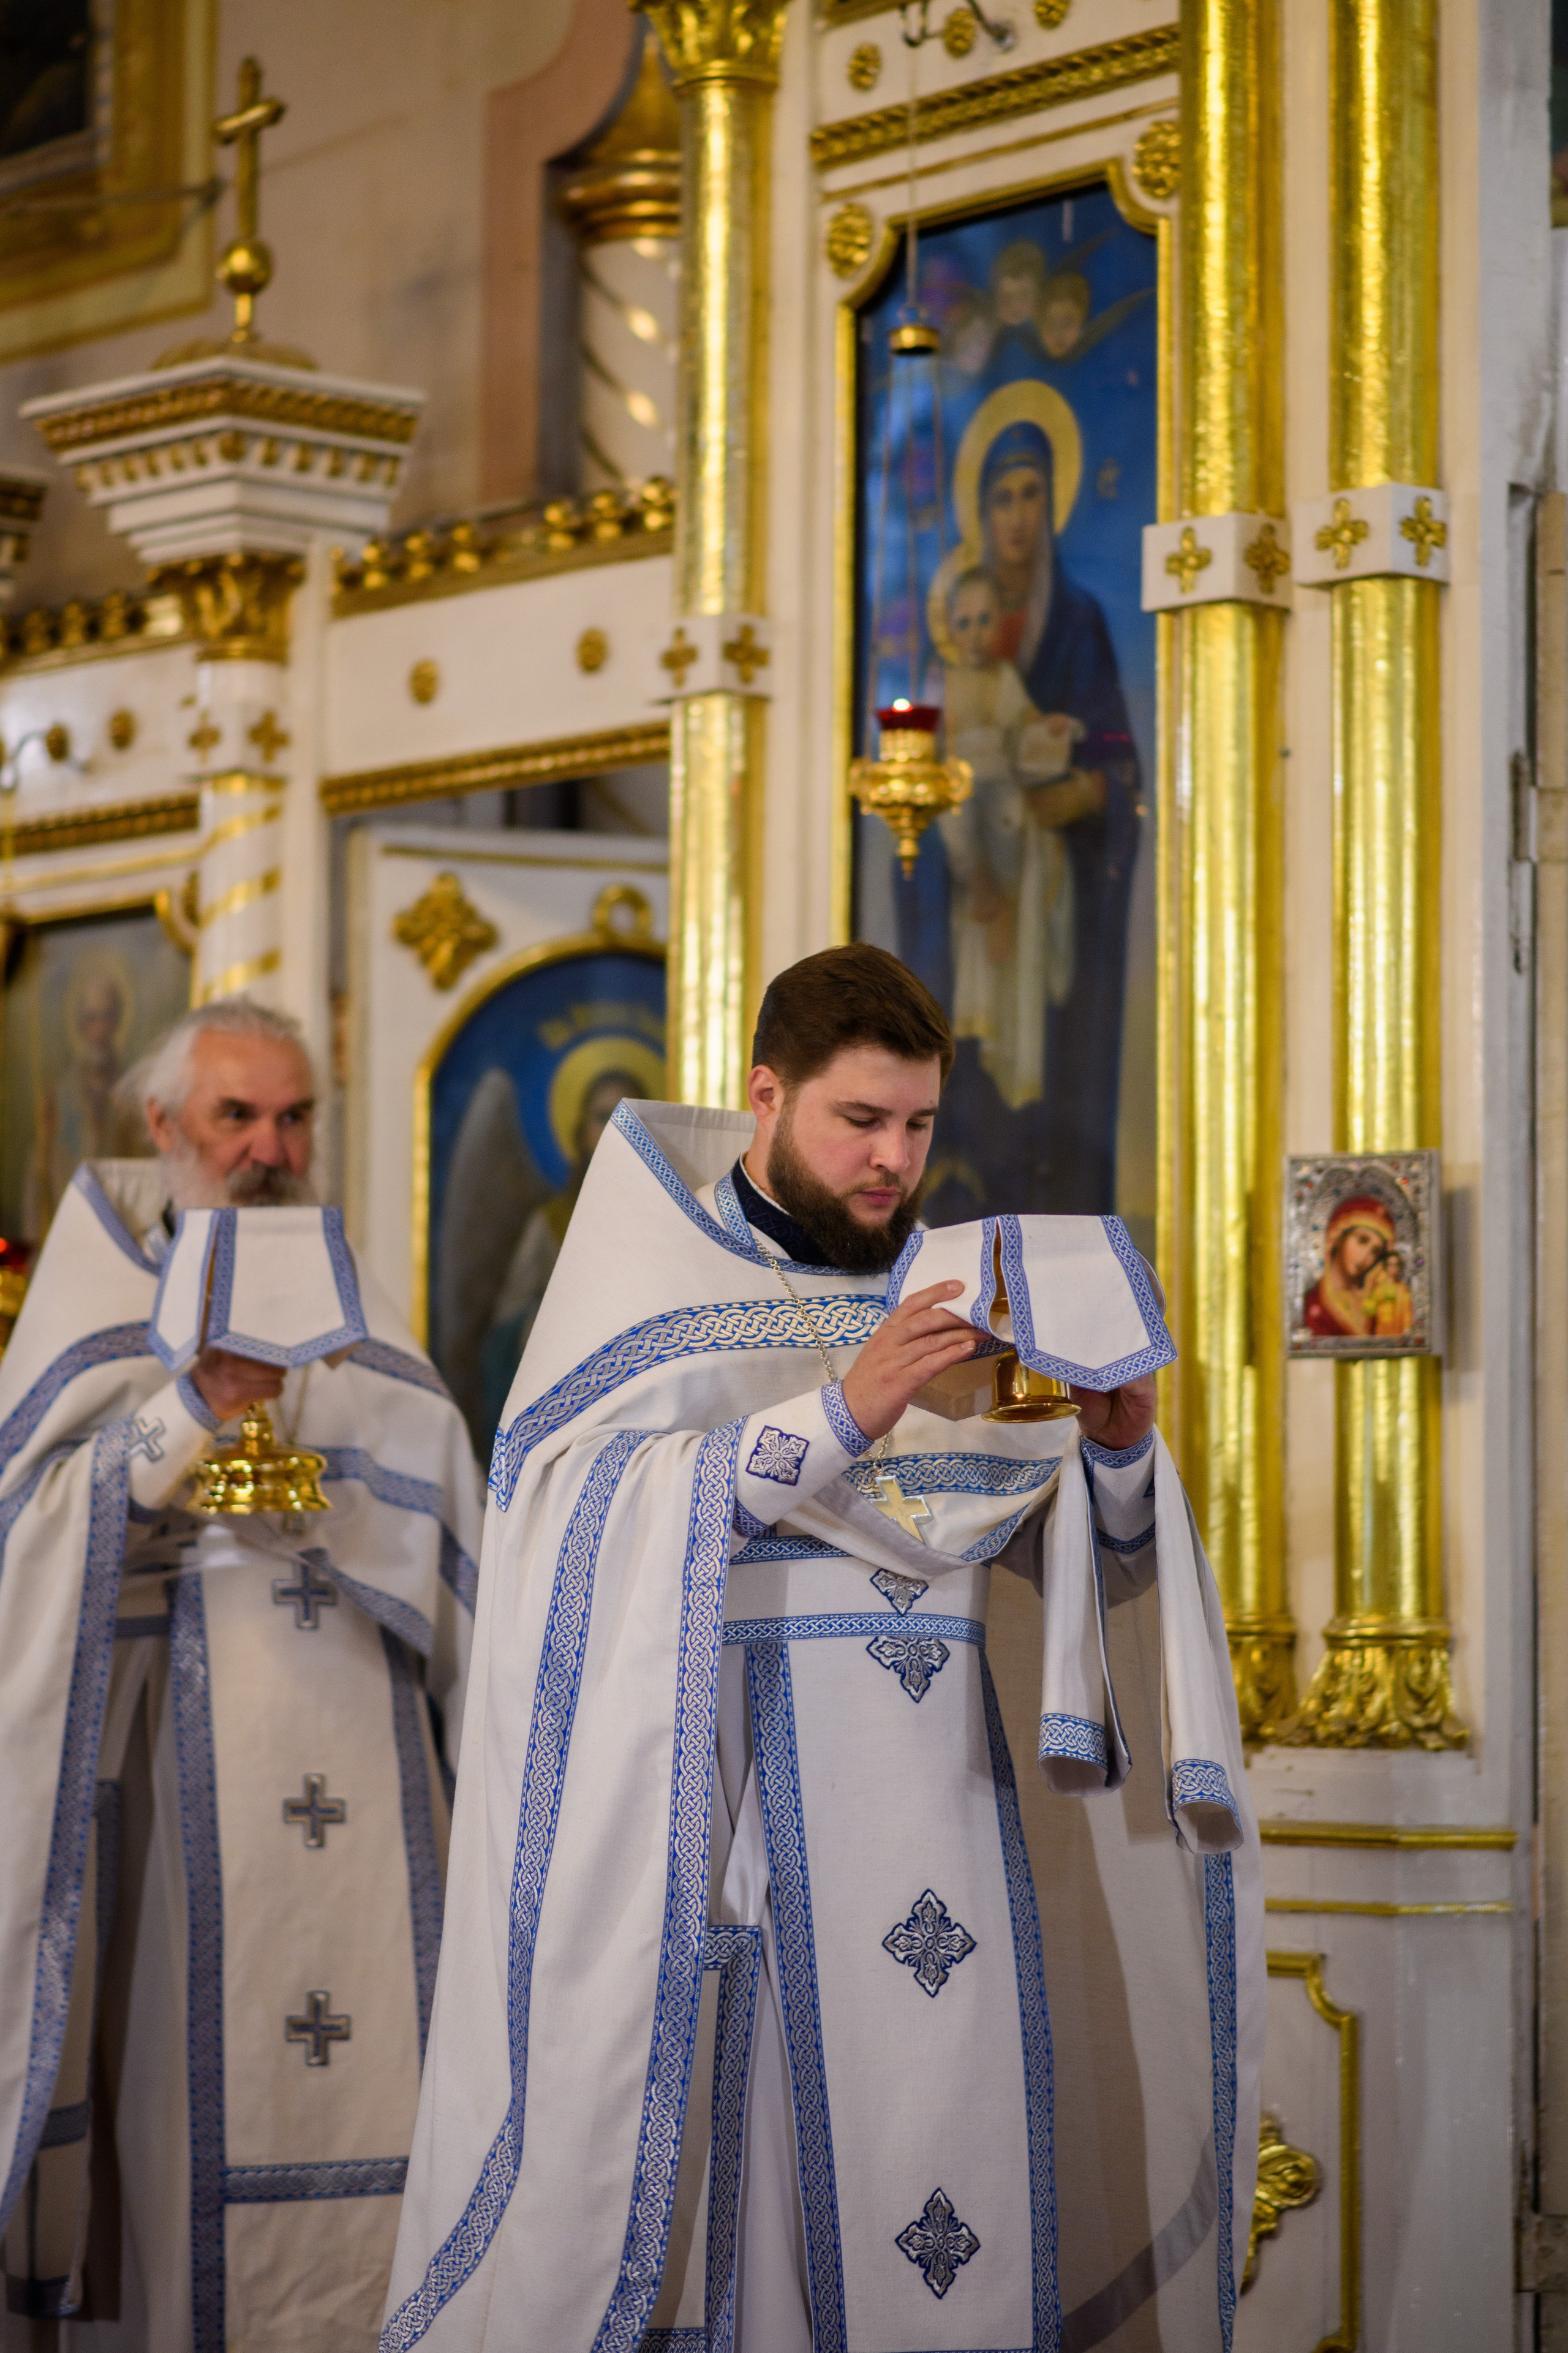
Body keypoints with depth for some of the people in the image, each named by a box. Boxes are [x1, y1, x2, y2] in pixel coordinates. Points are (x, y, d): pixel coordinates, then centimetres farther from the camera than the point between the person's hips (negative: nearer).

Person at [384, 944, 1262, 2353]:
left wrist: (1118, 1448, -11)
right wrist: (840, 1417, -22)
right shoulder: (650, 1279, 0)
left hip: (933, 1785, 4)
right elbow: (593, 1514, -16)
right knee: (743, 2129, -7)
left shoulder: (959, 1293, 13)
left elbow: (1079, 1547, 11)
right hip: (724, 1797, -4)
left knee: (951, 2106, 1)